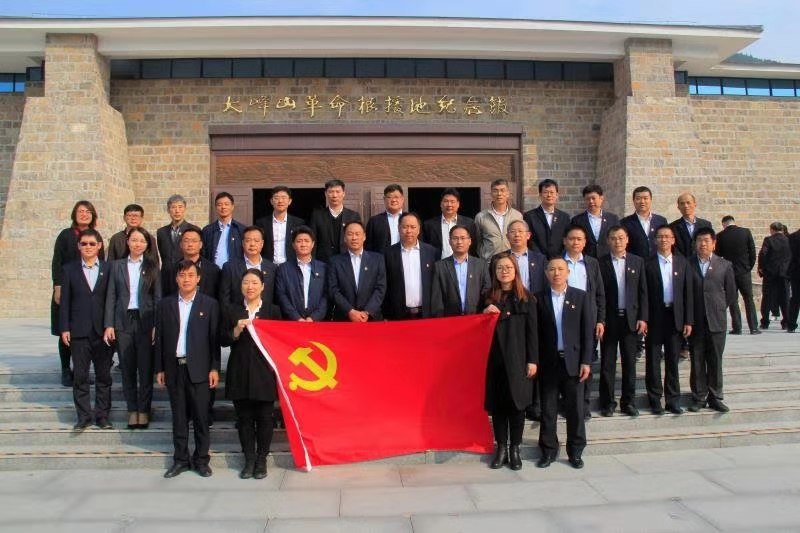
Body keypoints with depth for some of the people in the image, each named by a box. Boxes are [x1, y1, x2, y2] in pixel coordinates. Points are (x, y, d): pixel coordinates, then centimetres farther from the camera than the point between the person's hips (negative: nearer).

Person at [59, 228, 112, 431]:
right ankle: (83, 417, 14)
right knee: (80, 376, 4)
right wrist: (64, 328, -2)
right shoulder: (69, 269, 5)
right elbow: (64, 301, 4)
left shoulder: (108, 269, 4)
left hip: (103, 330, 0)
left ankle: (102, 416, 15)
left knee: (104, 376, 6)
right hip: (79, 331, 0)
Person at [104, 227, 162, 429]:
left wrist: (157, 325, -7)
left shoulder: (152, 268, 4)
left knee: (146, 368, 1)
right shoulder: (117, 266, 8)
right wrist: (109, 325, -2)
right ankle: (132, 410, 16)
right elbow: (111, 297, 5)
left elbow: (158, 298, 1)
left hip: (145, 321, -1)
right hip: (123, 322, 1)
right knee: (127, 368, 6)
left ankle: (144, 410, 13)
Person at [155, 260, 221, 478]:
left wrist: (214, 368, -5)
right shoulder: (165, 304, 7)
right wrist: (159, 369, 5)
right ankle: (181, 459, 20)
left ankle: (201, 459, 15)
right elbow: (160, 338, 7)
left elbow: (215, 338, -1)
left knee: (201, 416, 3)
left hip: (199, 368, -2)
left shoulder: (210, 304, 1)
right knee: (179, 417, 10)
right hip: (174, 368, 2)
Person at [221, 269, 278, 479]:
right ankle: (249, 459, 19)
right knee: (244, 418, 7)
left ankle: (261, 459, 17)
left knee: (264, 418, 4)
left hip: (264, 373, -1)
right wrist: (237, 331, -12)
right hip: (240, 373, 1)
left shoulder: (272, 310, 4)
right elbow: (223, 340, 3)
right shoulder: (231, 311, 7)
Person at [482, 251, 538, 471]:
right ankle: (501, 448, 16)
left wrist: (532, 360, -5)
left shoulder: (526, 298, 1)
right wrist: (485, 314, -10)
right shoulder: (488, 298, 6)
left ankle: (514, 449, 15)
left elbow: (532, 331, 0)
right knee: (497, 404, 6)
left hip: (517, 359, -2)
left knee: (516, 403, 3)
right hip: (495, 359, 2)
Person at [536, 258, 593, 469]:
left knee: (575, 409, 6)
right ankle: (548, 451, 19)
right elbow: (535, 332, 1)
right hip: (548, 362, 0)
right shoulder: (539, 299, 2)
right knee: (548, 409, 7)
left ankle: (575, 452, 20)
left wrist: (586, 361, -5)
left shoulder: (581, 297, 3)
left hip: (573, 361, 0)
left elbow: (587, 331, 0)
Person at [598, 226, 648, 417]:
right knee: (607, 363, 4)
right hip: (608, 319, -2)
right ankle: (607, 402, 14)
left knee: (629, 362, 7)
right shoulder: (601, 263, -1)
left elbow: (643, 292, 6)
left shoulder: (638, 262, 7)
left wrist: (643, 318, -1)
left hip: (631, 318, 2)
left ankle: (628, 401, 17)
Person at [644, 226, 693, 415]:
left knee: (673, 360, 10)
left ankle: (673, 399, 20)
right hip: (655, 317, -2)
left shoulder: (682, 262, 6)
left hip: (675, 316, 2)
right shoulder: (648, 264, -2)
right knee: (653, 360, 5)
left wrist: (688, 320, -1)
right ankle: (655, 399, 15)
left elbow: (688, 292, 4)